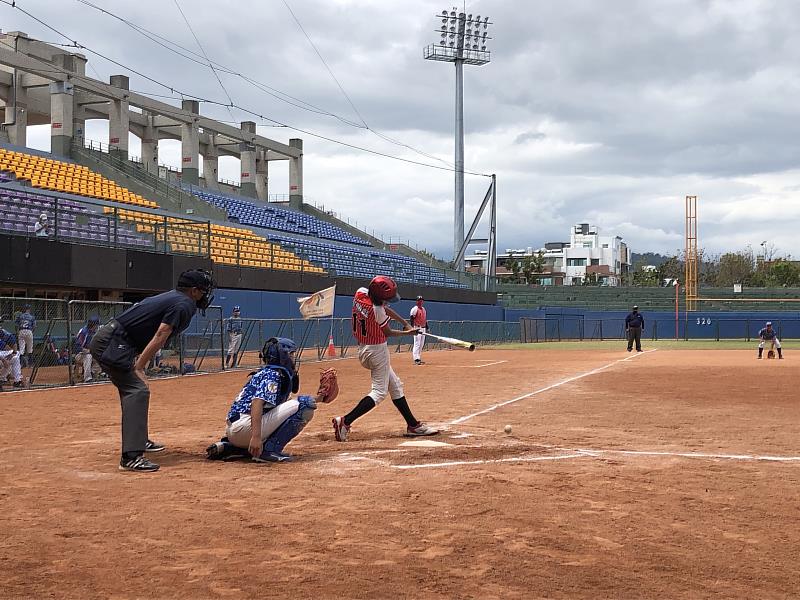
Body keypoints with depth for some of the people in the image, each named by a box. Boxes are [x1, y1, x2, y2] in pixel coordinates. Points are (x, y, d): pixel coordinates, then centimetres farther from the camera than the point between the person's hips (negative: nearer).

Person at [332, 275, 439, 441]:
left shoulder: (360, 293, -4)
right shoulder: (377, 310, -25)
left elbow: (384, 309, 10)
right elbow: (388, 333, -8)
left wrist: (405, 322, 8)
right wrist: (407, 332, 8)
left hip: (363, 350, 10)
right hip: (377, 350, -9)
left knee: (395, 386, 16)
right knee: (379, 392, -3)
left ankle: (413, 425, 22)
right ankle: (345, 421, -14)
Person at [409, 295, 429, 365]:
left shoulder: (424, 309, 17)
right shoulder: (415, 309, -9)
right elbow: (412, 319, -15)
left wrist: (427, 327, 21)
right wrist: (412, 328, -23)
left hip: (423, 328, 9)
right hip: (417, 328, -9)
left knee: (421, 344, 11)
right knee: (417, 344, -11)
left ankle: (419, 358, 17)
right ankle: (416, 359, -13)